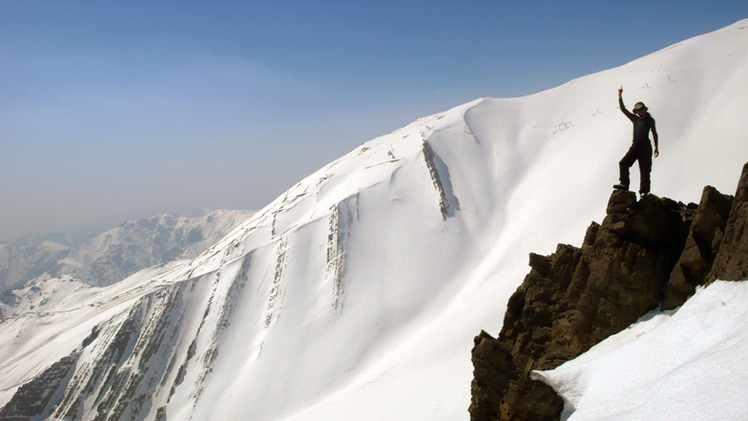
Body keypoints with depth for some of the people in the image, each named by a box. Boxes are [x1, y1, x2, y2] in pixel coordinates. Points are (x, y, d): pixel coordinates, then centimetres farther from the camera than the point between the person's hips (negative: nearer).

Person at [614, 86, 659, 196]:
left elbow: (654, 133, 8)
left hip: (645, 146, -4)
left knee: (645, 169, -7)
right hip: (635, 145, 4)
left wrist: (656, 147, -1)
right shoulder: (635, 119, 18)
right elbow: (623, 109, 16)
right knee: (623, 163, -15)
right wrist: (620, 97, 7)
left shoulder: (650, 120, 9)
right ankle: (624, 184, -23)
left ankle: (644, 190, -11)